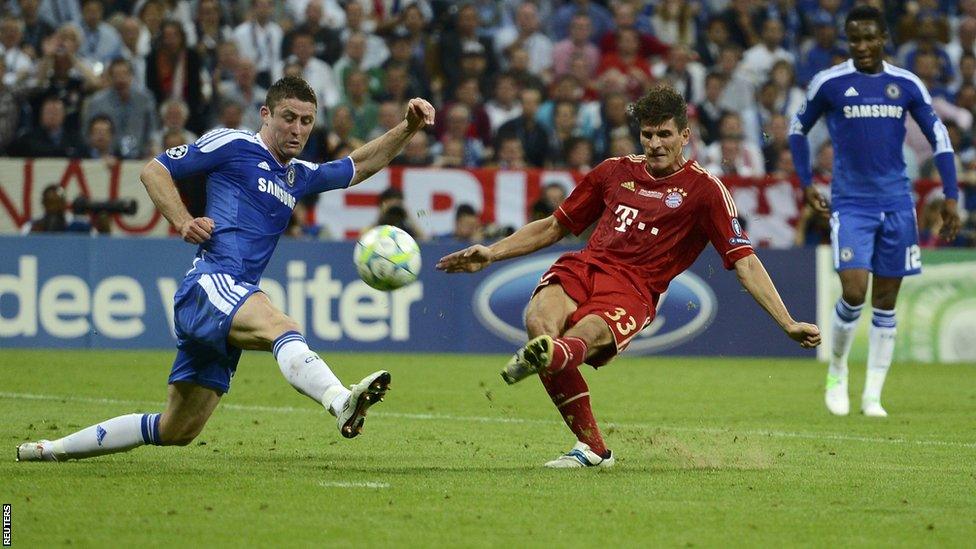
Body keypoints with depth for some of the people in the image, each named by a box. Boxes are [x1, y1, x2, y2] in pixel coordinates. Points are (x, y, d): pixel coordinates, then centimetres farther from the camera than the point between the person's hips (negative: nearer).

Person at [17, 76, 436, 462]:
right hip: (210, 283, -9)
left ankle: (53, 449, 23)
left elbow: (359, 166, 35)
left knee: (177, 431, 11)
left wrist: (408, 128, 22)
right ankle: (342, 403, -66)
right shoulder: (232, 145, 4)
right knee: (281, 328, -37)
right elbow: (154, 170, 6)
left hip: (227, 311, 9)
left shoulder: (299, 176, 25)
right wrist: (183, 221, -7)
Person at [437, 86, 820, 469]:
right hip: (583, 266, 3)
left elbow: (745, 263, 5)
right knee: (539, 319, -30)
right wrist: (491, 254, 23)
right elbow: (554, 227, 32)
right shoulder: (616, 172, 22)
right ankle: (591, 447, -24)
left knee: (582, 337, -36)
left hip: (633, 288, -3)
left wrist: (788, 324, -3)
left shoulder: (704, 189, 9)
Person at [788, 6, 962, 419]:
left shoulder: (907, 85, 2)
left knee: (885, 300, 3)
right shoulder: (829, 83, -3)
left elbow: (939, 137, 9)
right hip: (850, 203, -2)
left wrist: (950, 196, 3)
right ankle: (836, 372, 10)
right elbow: (798, 129, 11)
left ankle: (873, 395, 10)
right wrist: (805, 183, 5)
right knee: (853, 292, -16)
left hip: (896, 203, 2)